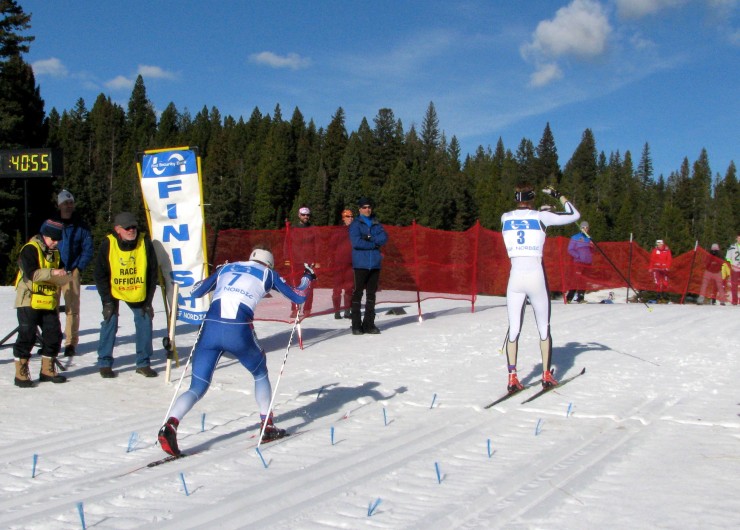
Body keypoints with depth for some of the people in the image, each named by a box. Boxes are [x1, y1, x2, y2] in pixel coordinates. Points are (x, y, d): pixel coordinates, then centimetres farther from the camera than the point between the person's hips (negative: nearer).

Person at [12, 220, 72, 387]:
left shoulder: (55, 253, 16)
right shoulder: (30, 249, -8)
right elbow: (31, 274, -22)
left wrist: (63, 277, 2)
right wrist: (52, 272, -30)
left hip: (49, 304, 7)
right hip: (29, 302, -7)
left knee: (54, 335, 6)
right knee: (27, 336, -6)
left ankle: (47, 370, 19)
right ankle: (21, 374, 2)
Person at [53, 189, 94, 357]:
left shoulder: (81, 227, 5)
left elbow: (88, 250, 4)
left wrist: (78, 268, -7)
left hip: (72, 272, -1)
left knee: (72, 309, -2)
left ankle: (71, 343, 4)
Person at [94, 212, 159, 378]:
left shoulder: (145, 243, -16)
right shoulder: (108, 244, -19)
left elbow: (152, 274, -8)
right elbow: (100, 275, -11)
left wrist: (148, 301, -8)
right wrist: (107, 301, -15)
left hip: (138, 292, 2)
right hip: (113, 291, -2)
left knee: (145, 322, -3)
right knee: (110, 322, -9)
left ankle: (143, 363, 9)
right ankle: (104, 363, 4)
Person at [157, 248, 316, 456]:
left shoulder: (226, 268, 25)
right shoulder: (268, 273, 18)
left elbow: (196, 292, 29)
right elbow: (298, 297, 21)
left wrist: (214, 277, 49)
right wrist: (307, 278, 41)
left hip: (210, 329, 2)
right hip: (239, 331, -2)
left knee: (197, 388, 7)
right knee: (260, 373, 27)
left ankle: (170, 425, -18)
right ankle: (267, 426, 28)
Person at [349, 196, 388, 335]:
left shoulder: (376, 223, 14)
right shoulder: (355, 224, 0)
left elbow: (384, 238, 0)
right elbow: (356, 242, -13)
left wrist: (370, 238, -13)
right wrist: (374, 244, -7)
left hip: (375, 264, 4)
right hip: (360, 264, -4)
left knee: (371, 294, 7)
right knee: (358, 293, -4)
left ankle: (369, 324, 12)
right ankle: (356, 325, 0)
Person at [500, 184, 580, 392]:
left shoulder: (505, 218, 6)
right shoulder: (541, 217, -2)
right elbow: (574, 214, 7)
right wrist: (559, 195, 19)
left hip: (515, 279, 2)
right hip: (536, 278, -2)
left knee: (514, 329, 6)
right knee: (544, 328, 13)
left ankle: (512, 377, 0)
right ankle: (546, 375, 15)